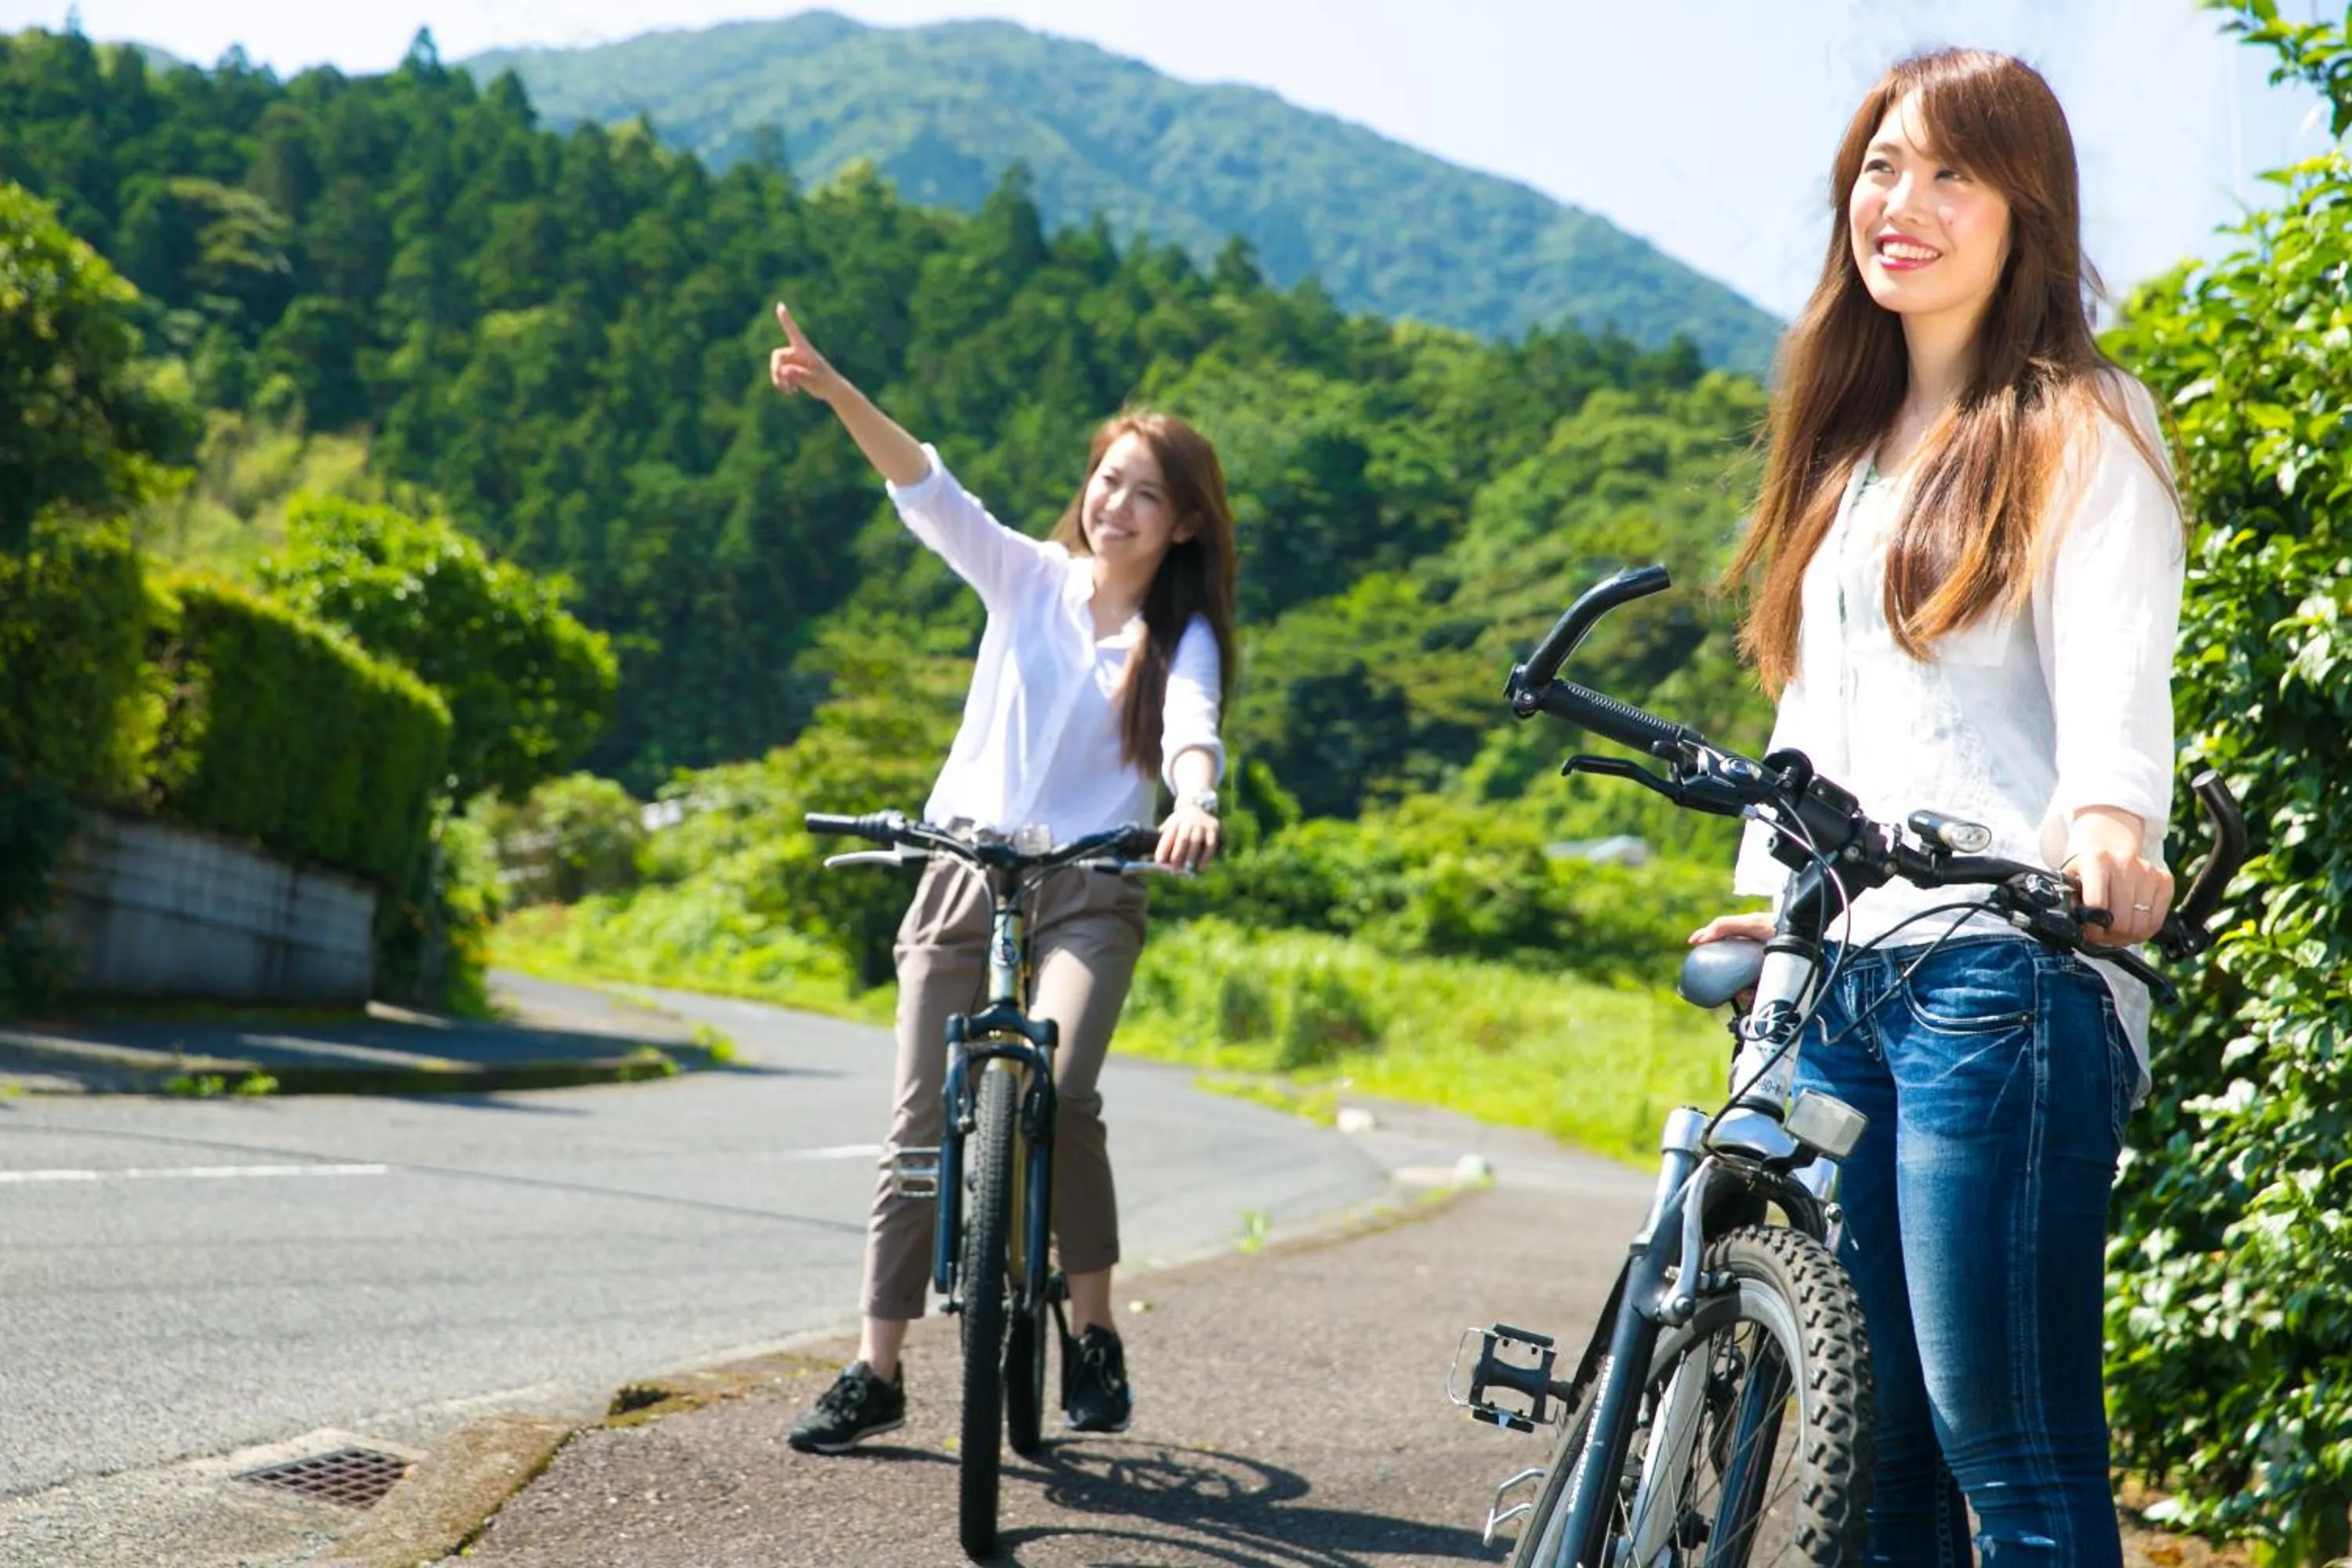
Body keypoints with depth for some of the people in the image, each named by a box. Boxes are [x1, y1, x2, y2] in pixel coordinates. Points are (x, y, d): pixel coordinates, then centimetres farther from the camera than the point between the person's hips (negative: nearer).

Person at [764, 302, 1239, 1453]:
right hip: (962, 873, 2)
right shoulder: (1028, 579, 5)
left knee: (1057, 1091, -25)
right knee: (921, 1126, 1)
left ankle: (1093, 1337, -6)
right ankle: (876, 1371, 9)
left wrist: (1193, 806, -44)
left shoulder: (1180, 639, -1)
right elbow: (928, 493, -8)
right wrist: (837, 396, -24)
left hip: (1088, 892, -2)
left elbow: (1191, 731, -21)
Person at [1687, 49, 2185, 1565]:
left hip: (2003, 973, -7)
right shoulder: (1853, 443, 23)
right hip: (1842, 981, 7)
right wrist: (1769, 904, 14)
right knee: (1871, 1441, 9)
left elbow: (2115, 663, -16)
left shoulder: (2081, 427, 1)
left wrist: (2106, 817, -35)